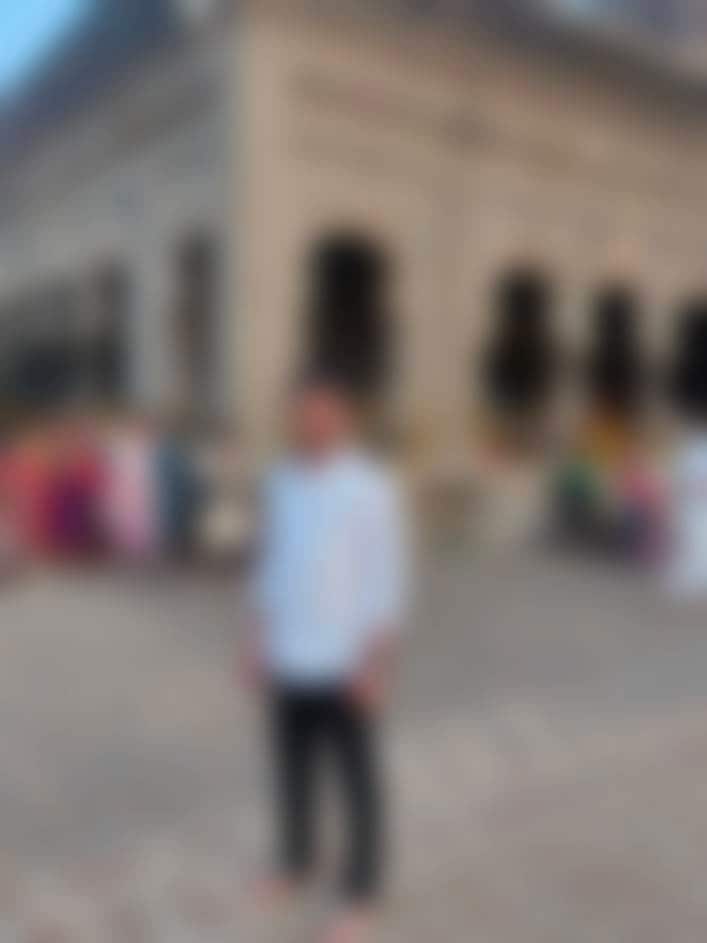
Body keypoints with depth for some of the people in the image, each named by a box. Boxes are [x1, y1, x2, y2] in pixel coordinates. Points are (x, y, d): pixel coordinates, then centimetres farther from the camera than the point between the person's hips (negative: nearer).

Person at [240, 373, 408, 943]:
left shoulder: (371, 489, -13)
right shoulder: (281, 481, 4)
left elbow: (388, 583, -12)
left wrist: (376, 664, -14)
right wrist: (258, 640, 11)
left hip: (344, 662, -5)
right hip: (288, 659, 6)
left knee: (358, 779, 10)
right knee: (293, 766, 20)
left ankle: (362, 894, 27)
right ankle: (297, 861, 43)